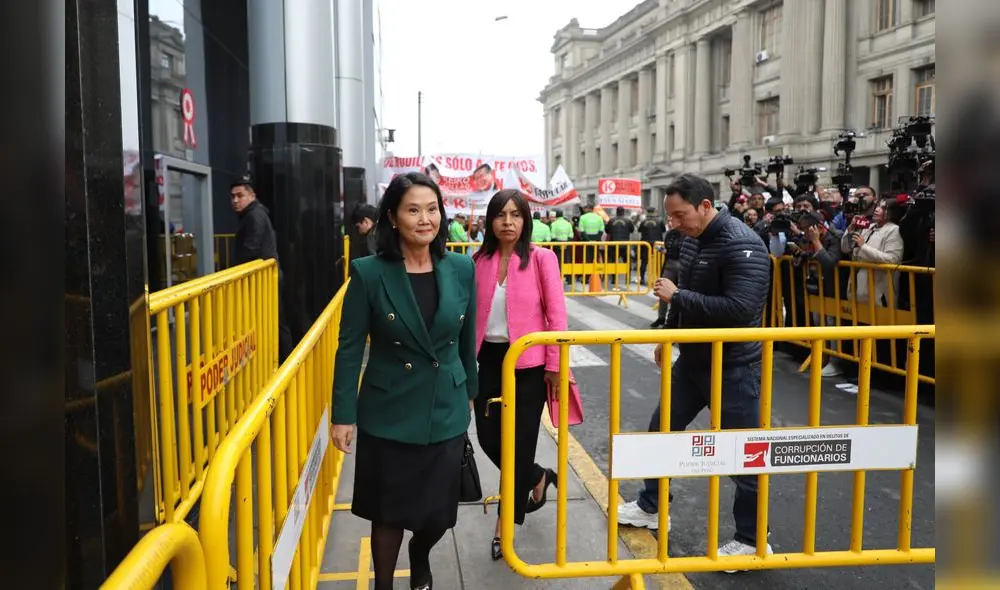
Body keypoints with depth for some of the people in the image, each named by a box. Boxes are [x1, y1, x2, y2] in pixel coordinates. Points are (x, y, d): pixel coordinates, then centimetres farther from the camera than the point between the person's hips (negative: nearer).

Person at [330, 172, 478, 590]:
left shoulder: (461, 268, -2)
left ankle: (420, 556, 49)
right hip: (389, 414, -2)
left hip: (447, 411, 3)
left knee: (440, 512, 13)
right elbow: (350, 349, -8)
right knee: (389, 512, 12)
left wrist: (470, 392, 16)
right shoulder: (369, 273, -11)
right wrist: (343, 414, -9)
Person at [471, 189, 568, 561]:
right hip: (490, 359, 4)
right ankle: (537, 478, 38)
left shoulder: (541, 258, -8)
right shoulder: (479, 260, 2)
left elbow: (556, 314, -8)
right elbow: (470, 313, 7)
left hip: (529, 362, -4)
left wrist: (554, 364, -10)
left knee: (520, 441, 3)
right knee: (488, 437, 8)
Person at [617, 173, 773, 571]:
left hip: (733, 366, -9)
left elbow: (740, 308, -33)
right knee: (662, 428, 17)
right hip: (692, 359, 9)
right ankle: (650, 507, 36)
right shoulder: (691, 239, 4)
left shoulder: (741, 245, -23)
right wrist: (668, 335, 19)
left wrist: (677, 295, -27)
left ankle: (752, 539, 21)